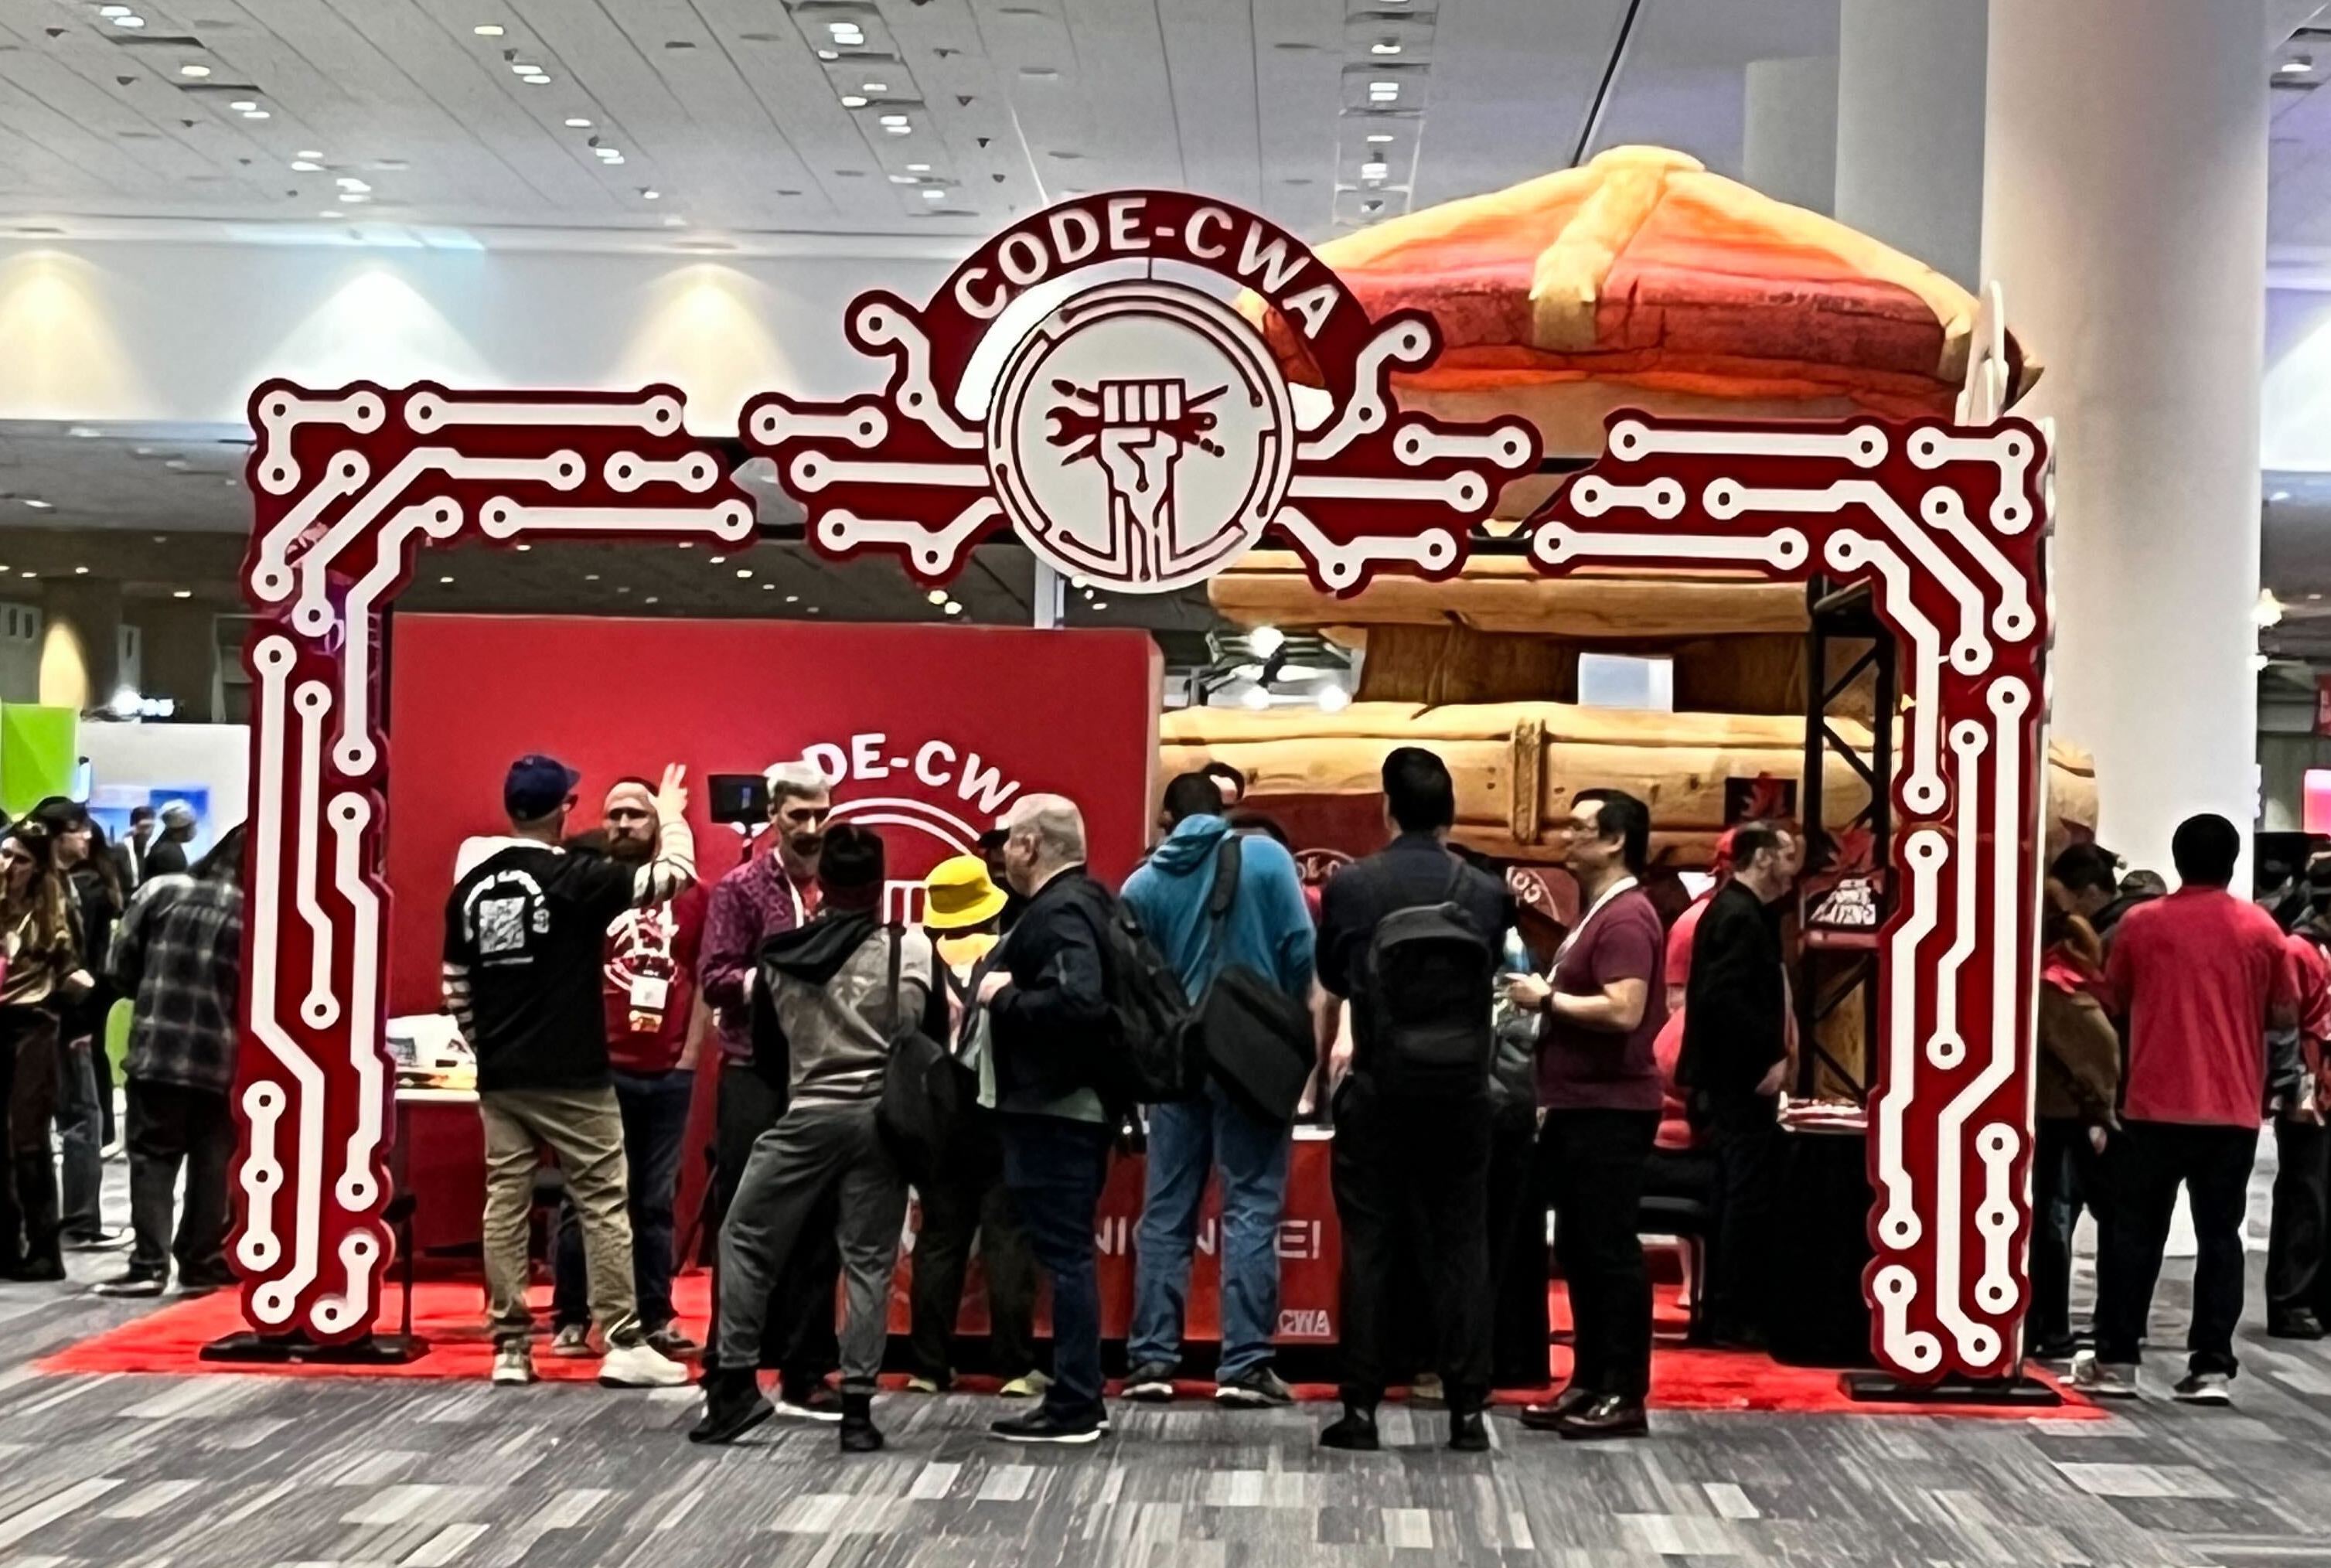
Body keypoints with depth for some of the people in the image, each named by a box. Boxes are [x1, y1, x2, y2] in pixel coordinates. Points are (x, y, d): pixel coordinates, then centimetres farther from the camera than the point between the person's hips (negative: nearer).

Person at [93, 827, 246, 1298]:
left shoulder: (162, 891, -1)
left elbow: (122, 968, 2)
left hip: (157, 1050, 0)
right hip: (224, 1061, 0)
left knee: (153, 1158, 5)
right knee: (213, 1164, 11)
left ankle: (149, 1264, -2)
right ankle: (201, 1262, 13)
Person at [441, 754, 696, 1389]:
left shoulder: (471, 883, 6)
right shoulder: (575, 877, -11)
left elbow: (456, 986, 11)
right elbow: (674, 874, -5)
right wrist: (672, 817, 13)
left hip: (499, 1077, 5)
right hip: (572, 1076, -5)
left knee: (505, 1205, 7)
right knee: (603, 1204, 1)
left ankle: (511, 1347, 9)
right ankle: (624, 1345, 1)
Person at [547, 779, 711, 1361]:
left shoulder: (691, 894, 8)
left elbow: (705, 980, 11)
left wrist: (690, 1054, 5)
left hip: (669, 1073, 3)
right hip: (601, 1069, -2)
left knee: (656, 1201, 8)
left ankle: (656, 1319, 14)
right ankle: (571, 1320, 8)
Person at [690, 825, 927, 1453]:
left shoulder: (782, 952, 4)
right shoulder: (910, 948, -4)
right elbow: (930, 1034, -3)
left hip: (809, 1114, 1)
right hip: (881, 1115, 0)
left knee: (746, 1238, 14)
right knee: (869, 1261, 4)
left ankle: (737, 1381, 10)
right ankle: (858, 1406, 1)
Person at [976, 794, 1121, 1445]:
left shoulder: (1061, 912, -16)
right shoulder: (1085, 900, 16)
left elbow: (1077, 1001, -31)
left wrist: (1003, 997, -18)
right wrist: (1009, 991, 12)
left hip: (1053, 1110, -11)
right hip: (1073, 1103, 11)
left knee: (1064, 1252, -6)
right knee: (1069, 1252, 15)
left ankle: (1073, 1408, -2)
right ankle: (1080, 1397, 22)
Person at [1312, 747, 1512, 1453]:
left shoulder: (1351, 886, -3)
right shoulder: (1488, 893, -1)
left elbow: (1328, 994, 9)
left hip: (1376, 1090, -1)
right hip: (1461, 1093, 1)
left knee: (1370, 1247, 4)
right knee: (1460, 1247, 6)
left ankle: (1361, 1407, 5)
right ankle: (1467, 1409, 7)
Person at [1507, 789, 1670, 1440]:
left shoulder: (1626, 918, -14)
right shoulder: (1595, 913, 17)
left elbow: (1624, 1010, -25)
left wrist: (1547, 998, -14)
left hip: (1611, 1109, -10)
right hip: (1579, 1106, 10)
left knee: (1610, 1251, -5)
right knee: (1579, 1251, 13)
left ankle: (1624, 1395, 0)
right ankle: (1589, 1383, 20)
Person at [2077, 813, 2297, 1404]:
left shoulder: (2140, 923, -1)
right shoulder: (2260, 929, 0)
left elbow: (2116, 998, 11)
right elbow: (2285, 1016, 3)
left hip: (2154, 1107, -1)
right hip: (2233, 1111, 1)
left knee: (2133, 1234, 7)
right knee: (2219, 1237, 6)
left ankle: (2115, 1361, 9)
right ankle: (2212, 1367, 3)